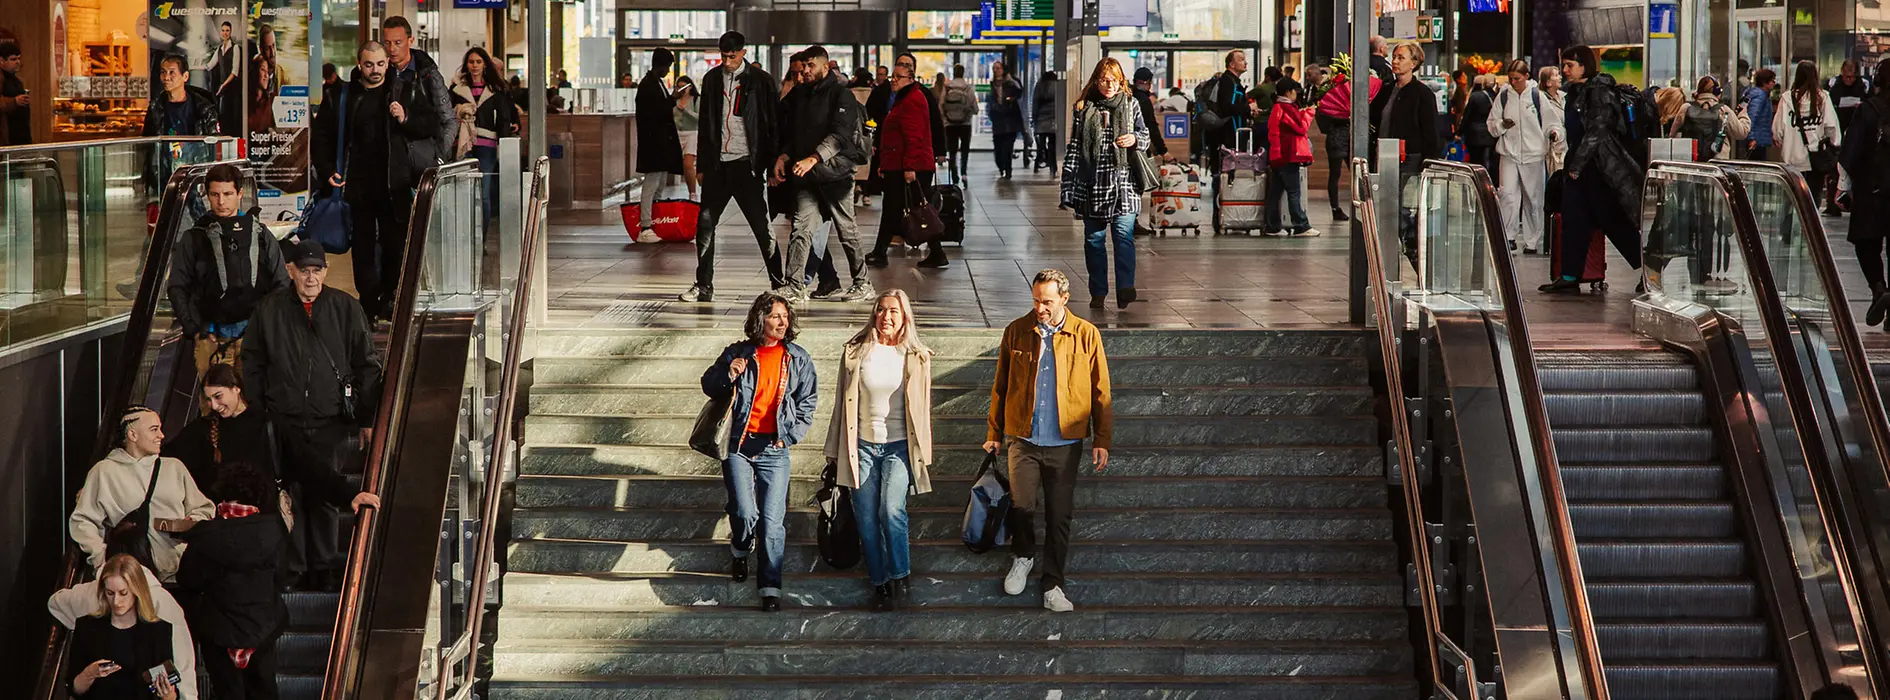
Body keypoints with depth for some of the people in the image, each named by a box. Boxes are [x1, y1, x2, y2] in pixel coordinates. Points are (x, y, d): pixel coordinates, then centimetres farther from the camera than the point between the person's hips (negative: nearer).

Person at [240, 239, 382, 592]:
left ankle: (325, 568, 14)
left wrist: (367, 418, 4)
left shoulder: (346, 308, 4)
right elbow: (252, 366, 10)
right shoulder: (269, 310, 5)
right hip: (283, 420, 0)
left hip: (330, 421, 0)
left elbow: (367, 367, 7)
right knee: (289, 496, 2)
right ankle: (292, 569, 9)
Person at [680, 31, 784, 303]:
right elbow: (706, 124, 14)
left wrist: (772, 164, -7)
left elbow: (773, 123, -2)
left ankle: (779, 282, 7)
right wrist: (702, 165, 11)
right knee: (705, 225, 2)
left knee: (761, 226, -1)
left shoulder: (761, 81, -3)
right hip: (718, 163, 4)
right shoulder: (712, 79, 9)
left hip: (746, 164, -4)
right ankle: (704, 286, 10)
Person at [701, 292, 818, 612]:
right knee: (745, 512, -12)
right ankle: (740, 550, 23)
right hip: (738, 444, -1)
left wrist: (791, 436, 3)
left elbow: (807, 402, 13)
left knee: (772, 520, -6)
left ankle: (770, 587, 1)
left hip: (774, 448, 1)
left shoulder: (798, 359, 6)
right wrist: (728, 376, -9)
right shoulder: (738, 354, 3)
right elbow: (708, 386, 12)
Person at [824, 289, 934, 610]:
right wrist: (835, 452, 9)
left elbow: (923, 407, 8)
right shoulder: (856, 353, 5)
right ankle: (879, 584, 14)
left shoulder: (916, 357, 4)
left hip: (899, 445, -2)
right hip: (862, 445, 2)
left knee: (891, 510, -20)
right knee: (866, 519, 1)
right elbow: (842, 403, 9)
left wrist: (924, 455, 5)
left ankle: (901, 578, -6)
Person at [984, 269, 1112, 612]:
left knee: (1059, 516, 4)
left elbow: (1100, 392, 3)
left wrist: (1102, 440, 0)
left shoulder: (1086, 335, -2)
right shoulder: (1016, 332, 1)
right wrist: (994, 434, 11)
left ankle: (1052, 586, 16)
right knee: (1022, 505, -7)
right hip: (1023, 440, 0)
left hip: (1065, 443, 0)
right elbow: (1000, 387, 9)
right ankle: (1023, 557, 23)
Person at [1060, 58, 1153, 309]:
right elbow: (1073, 148, 7)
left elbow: (1145, 136, 17)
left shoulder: (1131, 105, 8)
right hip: (1092, 181, 1)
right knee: (1094, 238, 5)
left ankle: (1125, 287, -20)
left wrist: (1135, 139, -9)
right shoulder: (1083, 109, 7)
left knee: (1124, 233, -13)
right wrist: (1068, 187, 2)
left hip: (1123, 180, -1)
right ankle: (1098, 292, 12)